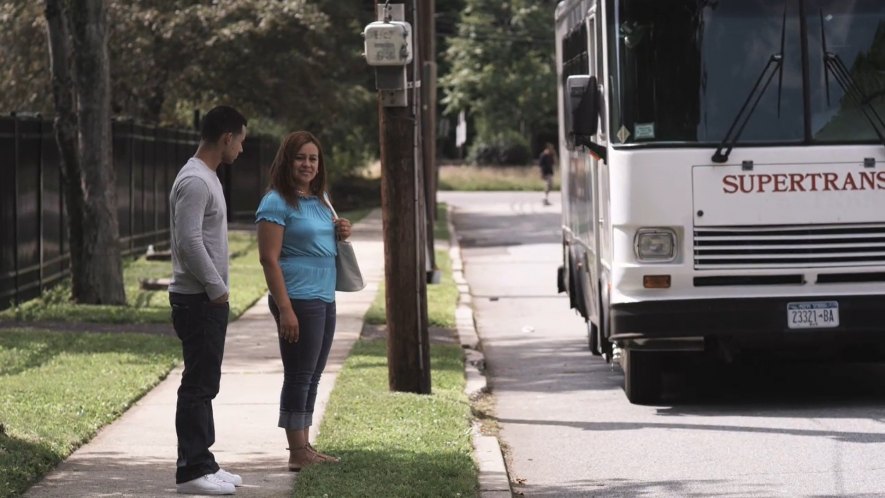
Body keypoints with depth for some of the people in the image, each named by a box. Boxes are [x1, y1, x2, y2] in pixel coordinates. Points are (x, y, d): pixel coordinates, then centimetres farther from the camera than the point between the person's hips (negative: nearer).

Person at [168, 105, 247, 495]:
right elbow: (189, 242, -23)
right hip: (198, 299, -10)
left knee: (205, 383, 13)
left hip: (209, 298, 10)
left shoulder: (206, 178, 16)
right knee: (198, 384, -7)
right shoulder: (195, 182, -17)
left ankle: (201, 462, 19)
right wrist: (216, 288, -17)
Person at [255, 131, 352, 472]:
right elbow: (269, 258, -15)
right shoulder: (277, 203, -10)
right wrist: (285, 309, -21)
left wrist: (341, 234, 6)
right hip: (299, 300, -8)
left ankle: (305, 448, 18)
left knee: (311, 378, 12)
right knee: (299, 377, -6)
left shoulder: (320, 199, 15)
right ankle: (297, 454, -2)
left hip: (325, 300, 8)